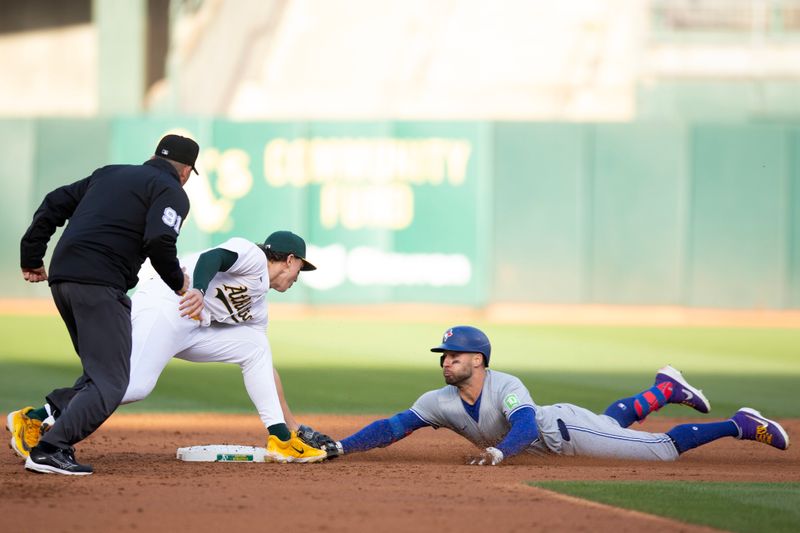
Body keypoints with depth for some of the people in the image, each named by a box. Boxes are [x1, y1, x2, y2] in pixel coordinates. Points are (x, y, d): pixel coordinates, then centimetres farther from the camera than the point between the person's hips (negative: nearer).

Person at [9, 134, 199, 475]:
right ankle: (51, 449, -20)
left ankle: (36, 419, 2)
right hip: (99, 282, -8)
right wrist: (178, 283, 3)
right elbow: (159, 241, -13)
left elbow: (55, 205, 20)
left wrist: (32, 259, 22)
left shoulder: (109, 174, 26)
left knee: (100, 371, 18)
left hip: (61, 278, 8)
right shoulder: (171, 191, 4)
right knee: (110, 381, -7)